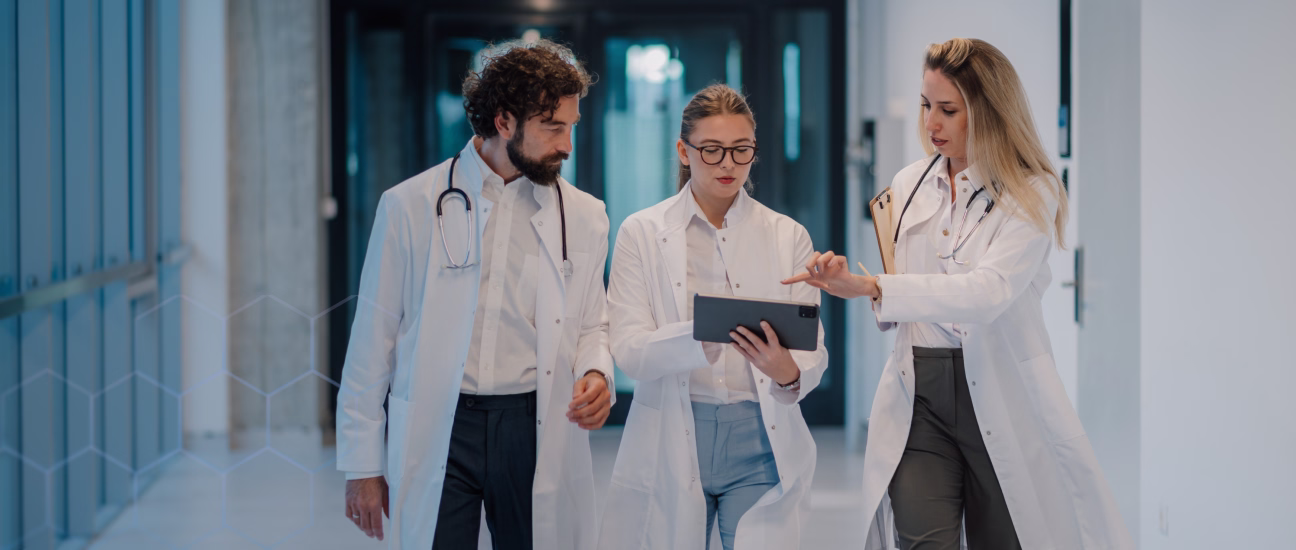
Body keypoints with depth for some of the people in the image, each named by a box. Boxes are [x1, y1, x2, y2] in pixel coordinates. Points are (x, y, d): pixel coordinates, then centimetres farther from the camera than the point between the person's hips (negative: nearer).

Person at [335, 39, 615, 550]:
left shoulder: (583, 216, 8)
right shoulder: (410, 206, 0)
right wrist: (362, 465, 2)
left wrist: (596, 374, -6)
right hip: (438, 431, -2)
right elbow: (373, 339, 3)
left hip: (536, 428, 2)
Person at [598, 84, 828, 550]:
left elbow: (814, 354, 2)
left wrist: (787, 371, -22)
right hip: (670, 447, -1)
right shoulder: (642, 233, 3)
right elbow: (628, 352, -7)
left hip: (761, 442, 1)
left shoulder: (788, 237, 8)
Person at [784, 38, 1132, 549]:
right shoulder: (909, 185, 10)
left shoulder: (1031, 194, -5)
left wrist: (870, 286, -29)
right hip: (918, 396, 3)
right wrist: (847, 282, -1)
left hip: (1000, 400, -3)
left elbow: (989, 291, -23)